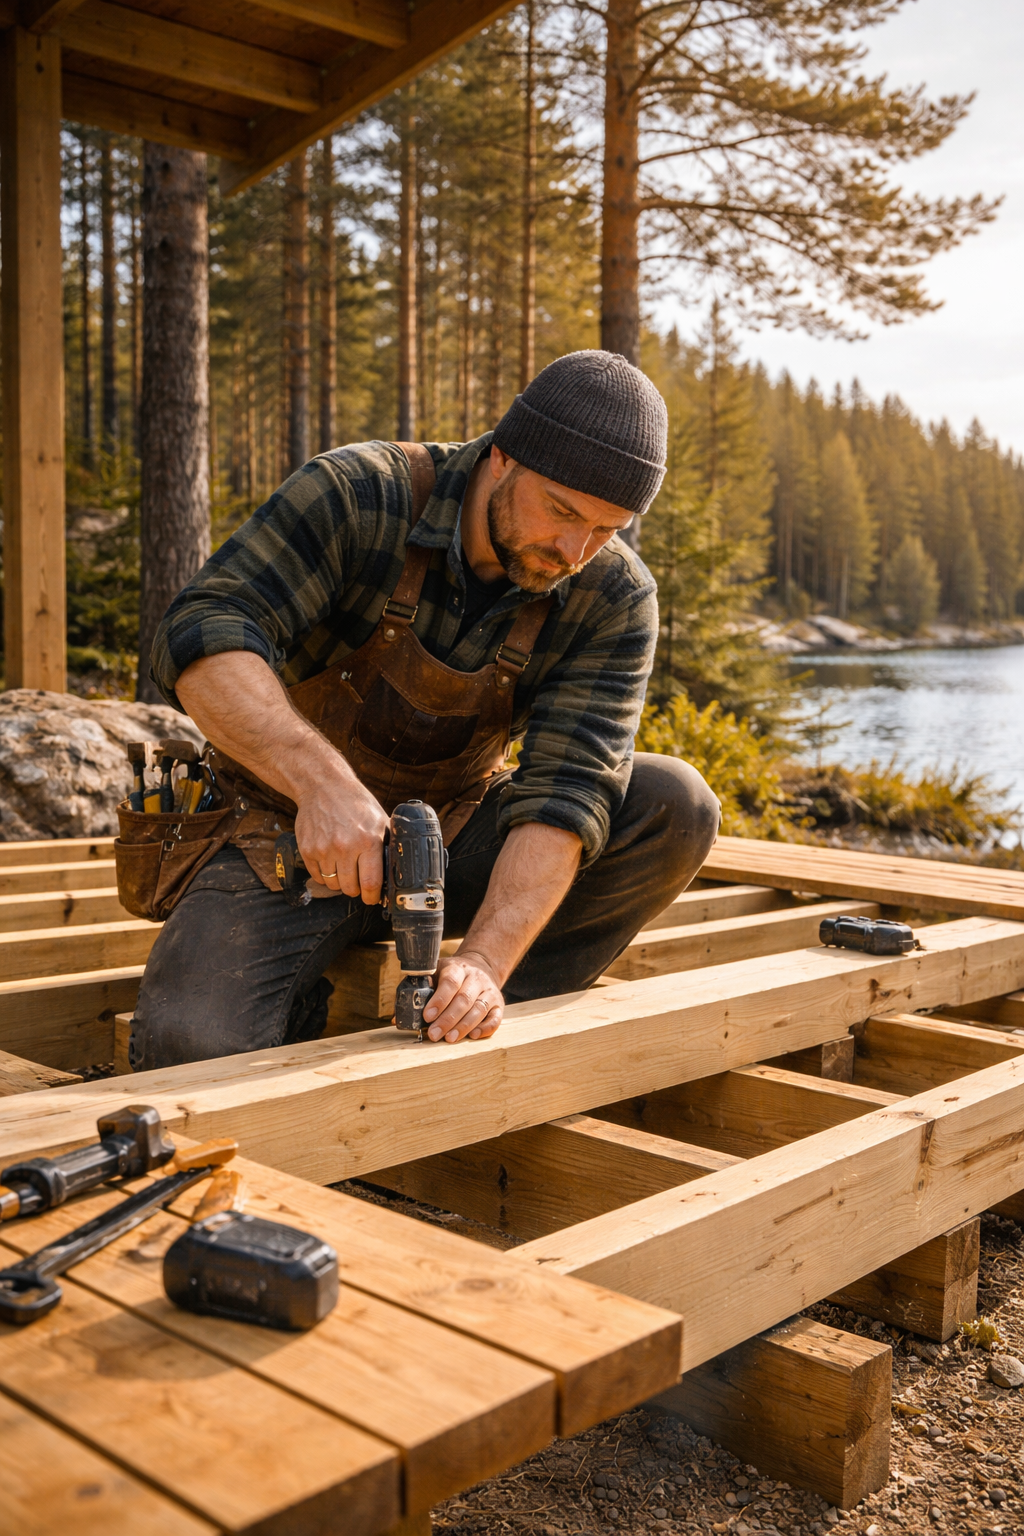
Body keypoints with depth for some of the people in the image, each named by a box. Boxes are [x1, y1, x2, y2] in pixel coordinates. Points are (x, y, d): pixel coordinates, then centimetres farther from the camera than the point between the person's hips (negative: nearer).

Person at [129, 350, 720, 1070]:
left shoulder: (615, 598, -13)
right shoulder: (360, 496, -20)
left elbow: (565, 789, -21)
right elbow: (205, 636, -30)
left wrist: (485, 962, -35)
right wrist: (323, 782, -47)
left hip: (457, 837, 3)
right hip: (299, 843, -2)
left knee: (677, 807, -18)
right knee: (194, 1048, -27)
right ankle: (308, 1011, 9)